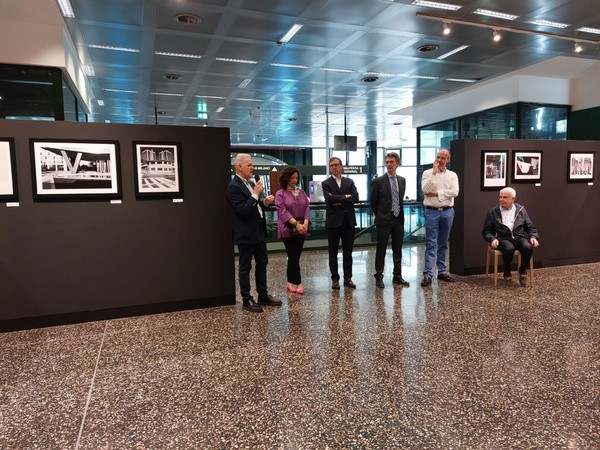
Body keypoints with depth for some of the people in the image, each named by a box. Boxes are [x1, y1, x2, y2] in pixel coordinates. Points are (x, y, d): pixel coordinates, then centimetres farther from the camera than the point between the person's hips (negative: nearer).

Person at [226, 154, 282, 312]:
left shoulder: (251, 183, 12)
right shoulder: (233, 186, -16)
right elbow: (243, 210, -23)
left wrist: (265, 202, 0)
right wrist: (255, 195, -21)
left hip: (258, 231, 9)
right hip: (245, 234, -9)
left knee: (262, 263, 15)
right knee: (245, 267, 3)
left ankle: (263, 295, 27)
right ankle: (247, 300, 14)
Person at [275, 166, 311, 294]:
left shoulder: (301, 192, 14)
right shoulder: (280, 194, -1)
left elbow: (307, 208, 7)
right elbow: (283, 211, -10)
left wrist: (305, 222, -10)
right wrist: (296, 223, -19)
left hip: (301, 229, 5)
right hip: (288, 229, -4)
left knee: (294, 257, 8)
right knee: (294, 257, -6)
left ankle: (290, 283, 18)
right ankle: (298, 283, -2)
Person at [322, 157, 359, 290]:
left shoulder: (350, 182, 10)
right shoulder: (326, 183, 2)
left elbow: (355, 198, -6)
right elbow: (329, 198, -16)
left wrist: (339, 201, -12)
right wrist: (345, 196, -9)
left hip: (348, 220, 2)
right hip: (333, 221, -2)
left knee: (348, 251, 8)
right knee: (333, 252, 4)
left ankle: (348, 278, 17)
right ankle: (335, 279, 14)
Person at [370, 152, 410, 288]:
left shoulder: (402, 180, 7)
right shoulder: (378, 181, -7)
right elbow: (373, 202, 0)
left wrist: (400, 214, 14)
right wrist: (380, 216, 7)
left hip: (398, 219, 5)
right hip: (384, 220, -4)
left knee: (398, 250, 11)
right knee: (381, 250, 3)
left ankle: (397, 276, 21)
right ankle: (379, 277, 13)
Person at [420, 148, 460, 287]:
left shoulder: (452, 175, 7)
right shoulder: (428, 173, 1)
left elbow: (455, 192, -8)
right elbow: (425, 190, -15)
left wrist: (437, 193, -11)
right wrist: (434, 173, -14)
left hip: (447, 212, 3)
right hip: (431, 212, -3)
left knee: (443, 243, 11)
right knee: (431, 244, -5)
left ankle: (442, 271, 20)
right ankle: (427, 274, -5)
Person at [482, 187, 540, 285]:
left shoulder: (521, 210, 15)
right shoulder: (493, 212, 9)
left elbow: (530, 227, 17)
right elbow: (486, 230, 7)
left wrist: (533, 237, -3)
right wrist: (492, 239, -12)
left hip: (519, 238, 2)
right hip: (502, 239, -2)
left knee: (528, 247, -31)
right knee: (509, 248, -36)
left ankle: (522, 270, -2)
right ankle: (507, 272, -6)